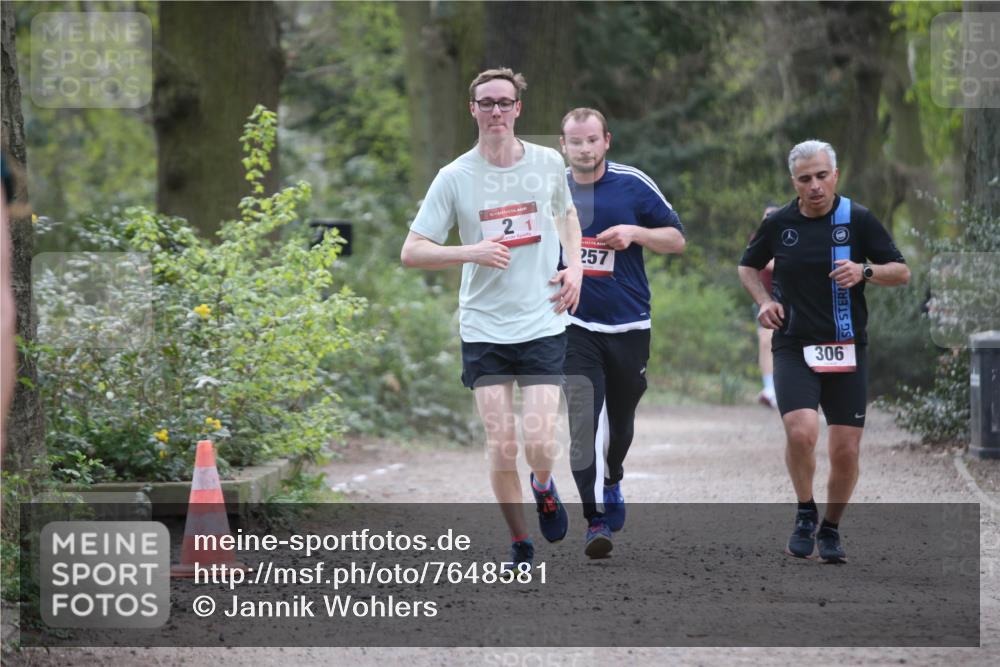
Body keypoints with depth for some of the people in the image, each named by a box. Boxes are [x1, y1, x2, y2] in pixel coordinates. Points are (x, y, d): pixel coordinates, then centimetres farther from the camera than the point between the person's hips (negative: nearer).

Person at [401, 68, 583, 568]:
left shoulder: (549, 163, 3)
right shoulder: (454, 178, -4)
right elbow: (412, 251, -4)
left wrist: (574, 268, 7)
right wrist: (472, 252, -19)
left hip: (543, 325, 1)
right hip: (483, 330, 0)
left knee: (540, 443, -11)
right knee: (501, 447, -4)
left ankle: (543, 489, 25)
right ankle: (519, 543, 16)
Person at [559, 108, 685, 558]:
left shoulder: (633, 184, -3)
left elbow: (676, 239, 2)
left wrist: (633, 233, -14)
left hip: (629, 325, 1)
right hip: (576, 326, -1)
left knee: (620, 422, 17)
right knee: (583, 423, -15)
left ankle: (612, 483, 47)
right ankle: (596, 520, -15)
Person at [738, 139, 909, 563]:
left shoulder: (858, 219, -1)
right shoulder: (778, 223, 4)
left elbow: (902, 273, 1)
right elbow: (748, 266, 22)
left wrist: (865, 271, -19)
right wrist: (764, 300, 3)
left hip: (846, 351, 0)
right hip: (793, 348, 0)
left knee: (846, 451, 0)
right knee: (801, 431, -22)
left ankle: (830, 530, 22)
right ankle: (805, 514, 1)